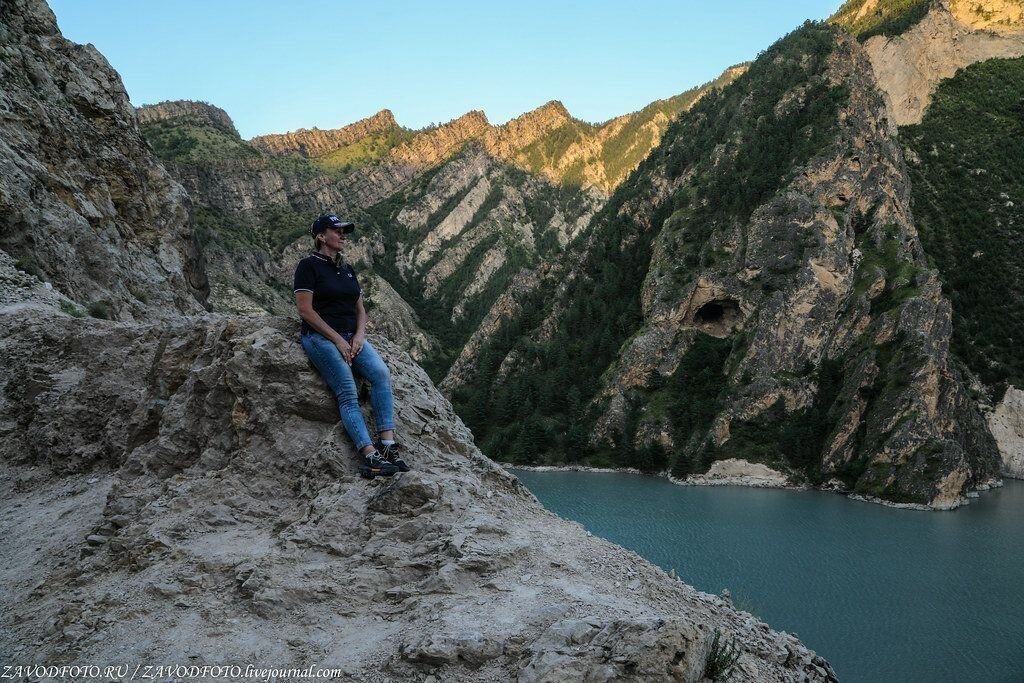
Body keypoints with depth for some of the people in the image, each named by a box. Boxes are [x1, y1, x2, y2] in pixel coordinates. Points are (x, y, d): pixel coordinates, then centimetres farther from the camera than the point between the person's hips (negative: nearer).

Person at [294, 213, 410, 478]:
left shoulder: (347, 270, 19)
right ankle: (370, 456, -33)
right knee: (348, 393, -23)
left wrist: (359, 335, -2)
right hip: (320, 337, -6)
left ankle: (387, 443, -26)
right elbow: (305, 310, -10)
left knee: (381, 373, -22)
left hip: (351, 337, 6)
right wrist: (338, 340, -14)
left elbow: (360, 309, 19)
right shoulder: (309, 265, -2)